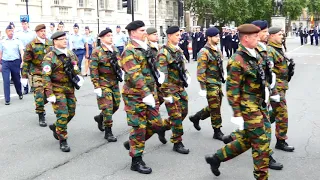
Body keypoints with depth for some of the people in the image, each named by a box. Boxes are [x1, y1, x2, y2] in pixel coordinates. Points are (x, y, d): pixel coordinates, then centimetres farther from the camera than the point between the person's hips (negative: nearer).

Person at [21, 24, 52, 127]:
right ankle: (41, 117, 4)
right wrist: (24, 77, -6)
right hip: (37, 74, -5)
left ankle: (40, 107, 40)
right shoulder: (31, 45, -5)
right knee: (39, 95, -9)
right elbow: (26, 61, -4)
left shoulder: (50, 44, 8)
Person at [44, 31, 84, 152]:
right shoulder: (50, 58, -13)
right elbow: (45, 77, -16)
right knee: (62, 115, -9)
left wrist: (79, 77, 3)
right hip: (57, 90, -7)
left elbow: (76, 68, 23)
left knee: (71, 113, 13)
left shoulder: (71, 54, 9)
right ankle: (62, 141, 6)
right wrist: (49, 94, -21)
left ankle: (55, 127, 39)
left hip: (70, 89, 7)